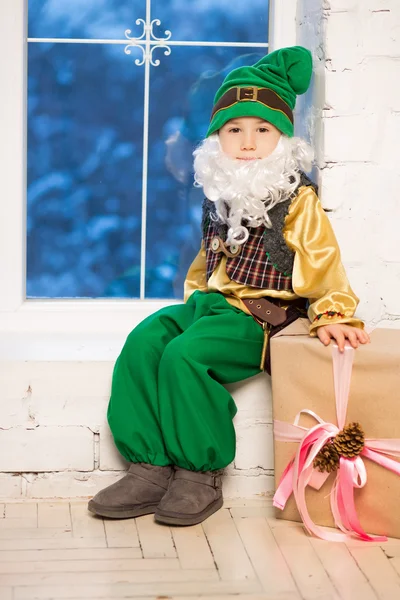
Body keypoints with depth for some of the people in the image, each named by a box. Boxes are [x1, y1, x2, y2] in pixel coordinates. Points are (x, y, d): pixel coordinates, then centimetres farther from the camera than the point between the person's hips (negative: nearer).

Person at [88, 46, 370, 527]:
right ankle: (150, 468, -15)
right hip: (210, 301, 7)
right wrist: (193, 297, 19)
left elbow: (322, 262, -12)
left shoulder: (298, 201, -7)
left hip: (259, 314, -7)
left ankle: (199, 474, -15)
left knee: (185, 354, -29)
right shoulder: (218, 197, 15)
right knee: (142, 343, -15)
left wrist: (332, 313, -23)